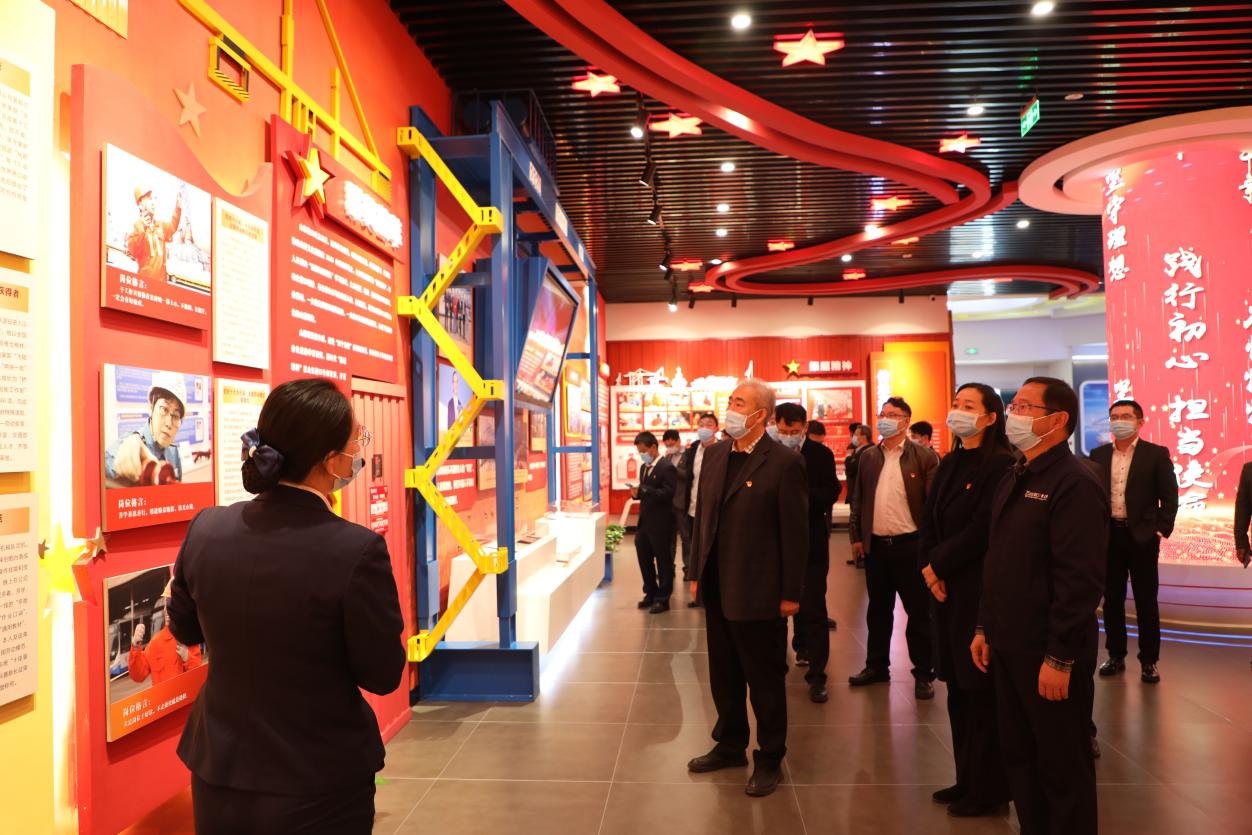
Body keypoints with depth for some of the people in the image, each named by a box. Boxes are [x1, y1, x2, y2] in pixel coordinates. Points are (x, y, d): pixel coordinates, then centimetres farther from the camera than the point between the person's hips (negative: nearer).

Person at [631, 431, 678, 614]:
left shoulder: (667, 468, -13)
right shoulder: (644, 468, 14)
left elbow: (667, 494, -23)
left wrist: (642, 490, -31)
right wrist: (636, 493, -4)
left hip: (660, 525, -8)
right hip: (644, 523, 8)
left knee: (663, 562, 4)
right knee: (645, 561, 15)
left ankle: (663, 599, 14)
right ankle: (651, 594, 30)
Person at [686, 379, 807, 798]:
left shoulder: (784, 462, -12)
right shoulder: (714, 453, 6)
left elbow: (795, 531, -12)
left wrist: (791, 593, -11)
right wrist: (697, 572, 10)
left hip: (758, 591, -6)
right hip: (718, 589, 6)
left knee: (765, 679, 9)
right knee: (724, 675, 18)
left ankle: (769, 759, 26)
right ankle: (730, 745, 37)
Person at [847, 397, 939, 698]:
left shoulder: (924, 456, -5)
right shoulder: (867, 457, 8)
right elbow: (858, 500, 12)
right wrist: (856, 536, 7)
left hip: (911, 545, -4)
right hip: (875, 545, 4)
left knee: (918, 612, 6)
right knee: (878, 610, 14)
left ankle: (923, 673, 17)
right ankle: (877, 666, 27)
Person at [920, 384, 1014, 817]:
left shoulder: (1001, 465, -12)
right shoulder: (949, 465, 13)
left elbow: (982, 529, -18)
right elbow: (928, 522, 11)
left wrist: (939, 564, -11)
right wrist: (929, 570, -2)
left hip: (981, 591, -7)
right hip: (946, 588, 8)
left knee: (982, 691, 2)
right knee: (958, 688, 13)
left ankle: (988, 790, 16)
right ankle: (967, 779, 26)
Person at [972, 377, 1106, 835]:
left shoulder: (1074, 485, -16)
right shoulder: (1013, 481, 11)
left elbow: (1080, 581, -21)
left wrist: (1060, 658, -21)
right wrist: (985, 628, 14)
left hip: (1049, 654, -8)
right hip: (1008, 645, 8)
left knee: (1063, 767, 7)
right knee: (1018, 756, 18)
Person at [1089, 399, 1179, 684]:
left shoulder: (1157, 454, -2)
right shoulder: (1098, 455, 7)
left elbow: (1169, 496, -2)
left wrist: (1162, 530, -9)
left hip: (1142, 535, -3)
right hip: (1107, 535, 3)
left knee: (1146, 601, 4)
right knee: (1112, 599, 9)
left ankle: (1149, 661, 14)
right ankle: (1116, 655, 20)